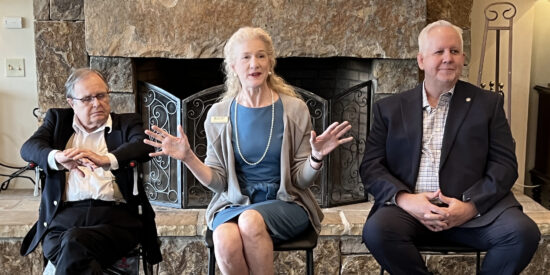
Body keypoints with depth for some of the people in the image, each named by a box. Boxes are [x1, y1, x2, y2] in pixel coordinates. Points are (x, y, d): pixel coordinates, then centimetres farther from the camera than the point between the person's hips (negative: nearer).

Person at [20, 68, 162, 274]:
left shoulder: (127, 122, 16)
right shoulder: (58, 119, 22)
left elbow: (145, 146, -5)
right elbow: (29, 148, 5)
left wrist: (106, 159, -25)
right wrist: (58, 158, -19)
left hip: (116, 215, -1)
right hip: (64, 216, 1)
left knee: (74, 244, -34)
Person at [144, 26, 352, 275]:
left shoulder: (294, 109, -1)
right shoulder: (219, 114, 3)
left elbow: (301, 180, 1)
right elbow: (219, 182, 4)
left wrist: (316, 158, -19)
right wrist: (188, 158, -11)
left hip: (284, 203, -1)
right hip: (234, 203, 1)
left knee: (251, 220, -36)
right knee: (226, 242, -33)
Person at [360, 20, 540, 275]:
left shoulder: (487, 103, 12)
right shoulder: (390, 108, 13)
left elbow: (505, 164, 5)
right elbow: (371, 166, 6)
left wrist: (471, 205, -13)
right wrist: (404, 199, -13)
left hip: (475, 208, 0)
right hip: (409, 207, 0)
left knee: (523, 232, -27)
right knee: (377, 229, -30)